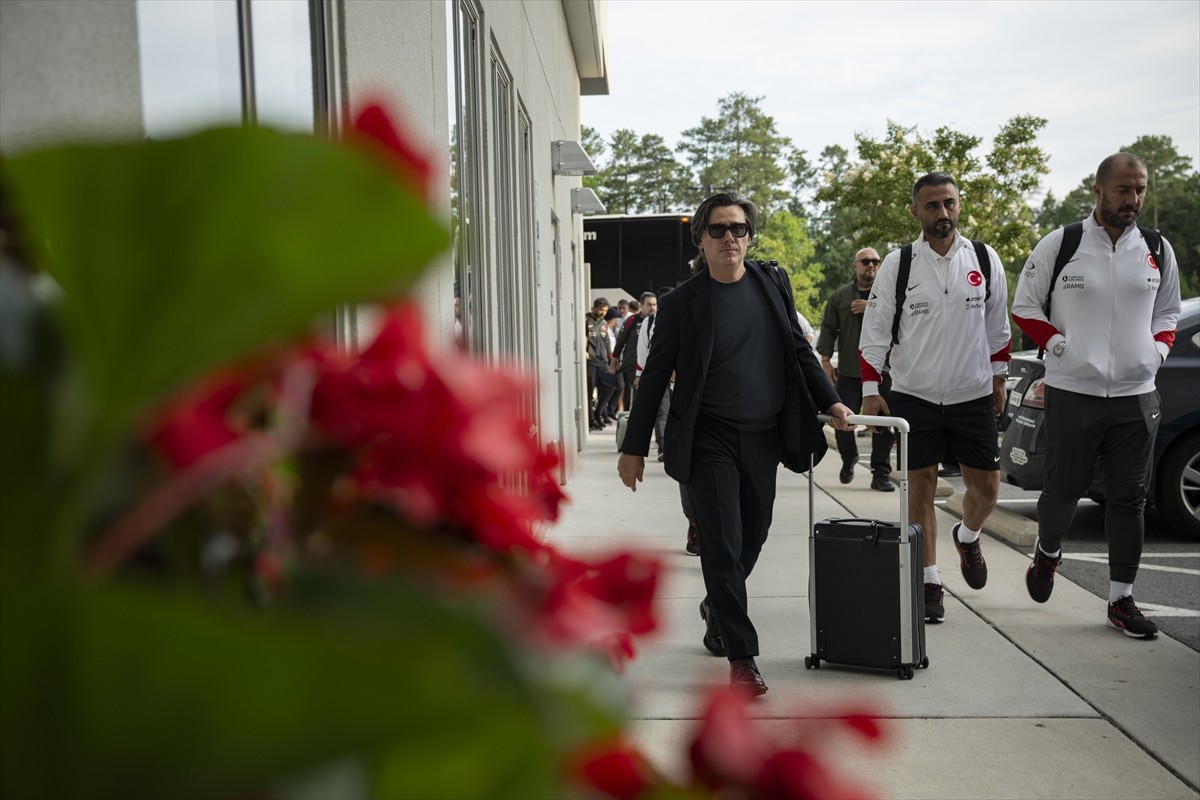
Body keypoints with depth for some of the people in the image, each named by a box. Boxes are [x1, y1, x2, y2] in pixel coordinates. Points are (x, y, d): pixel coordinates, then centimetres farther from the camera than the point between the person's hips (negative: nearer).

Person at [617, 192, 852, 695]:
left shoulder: (771, 285, 7)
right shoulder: (682, 303, -5)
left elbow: (799, 351, 17)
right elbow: (655, 377, -1)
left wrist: (831, 402, 7)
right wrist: (634, 448, -1)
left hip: (764, 438, 4)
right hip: (708, 440, -4)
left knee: (751, 541, 13)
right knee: (722, 546, -6)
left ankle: (718, 608, 42)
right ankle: (742, 658, 4)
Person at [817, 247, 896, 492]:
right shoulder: (839, 296, 10)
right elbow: (828, 329, 9)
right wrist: (825, 359, 0)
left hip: (883, 371, -1)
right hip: (848, 372, 1)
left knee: (883, 425, 0)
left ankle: (880, 474, 10)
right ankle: (849, 459, 29)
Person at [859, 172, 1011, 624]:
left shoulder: (984, 259, 2)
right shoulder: (897, 264, -4)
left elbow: (997, 324, 12)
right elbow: (875, 330, -3)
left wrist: (999, 379, 15)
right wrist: (871, 391, -8)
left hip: (974, 397, 2)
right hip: (913, 396, -2)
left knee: (986, 486, 6)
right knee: (920, 488, 3)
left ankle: (967, 537, 39)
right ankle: (929, 583, 15)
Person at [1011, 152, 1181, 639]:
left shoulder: (1158, 251, 8)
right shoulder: (1058, 246, -3)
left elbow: (1167, 313, 20)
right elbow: (1025, 308, 4)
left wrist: (1157, 350, 3)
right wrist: (1057, 343, -8)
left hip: (1136, 396, 3)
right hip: (1072, 393, -3)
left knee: (1129, 499, 4)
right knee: (1063, 490, 5)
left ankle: (1121, 600, 14)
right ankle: (1047, 550, 37)